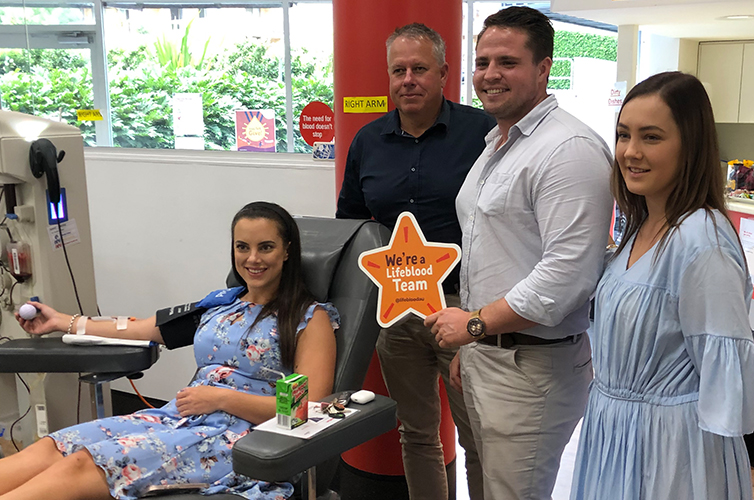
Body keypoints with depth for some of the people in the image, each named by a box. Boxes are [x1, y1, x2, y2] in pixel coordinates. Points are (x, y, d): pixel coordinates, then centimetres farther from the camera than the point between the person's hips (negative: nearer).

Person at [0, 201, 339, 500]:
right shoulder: (222, 303, 19)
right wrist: (63, 322, 31)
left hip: (238, 436, -6)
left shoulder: (311, 317, 1)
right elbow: (143, 329, 26)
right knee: (49, 448, -16)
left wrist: (222, 398, -12)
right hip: (177, 417, 7)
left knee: (83, 464, -25)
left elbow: (309, 409, -10)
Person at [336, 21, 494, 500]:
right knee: (415, 433, 17)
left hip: (462, 303, -4)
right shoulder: (368, 141, 8)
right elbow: (347, 223, 18)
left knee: (480, 438, 6)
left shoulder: (484, 130, -6)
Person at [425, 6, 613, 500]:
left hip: (533, 367, -9)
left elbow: (568, 273, -26)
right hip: (485, 355, 9)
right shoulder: (497, 144, 15)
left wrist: (475, 323, -17)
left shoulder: (569, 149, -18)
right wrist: (471, 347, 18)